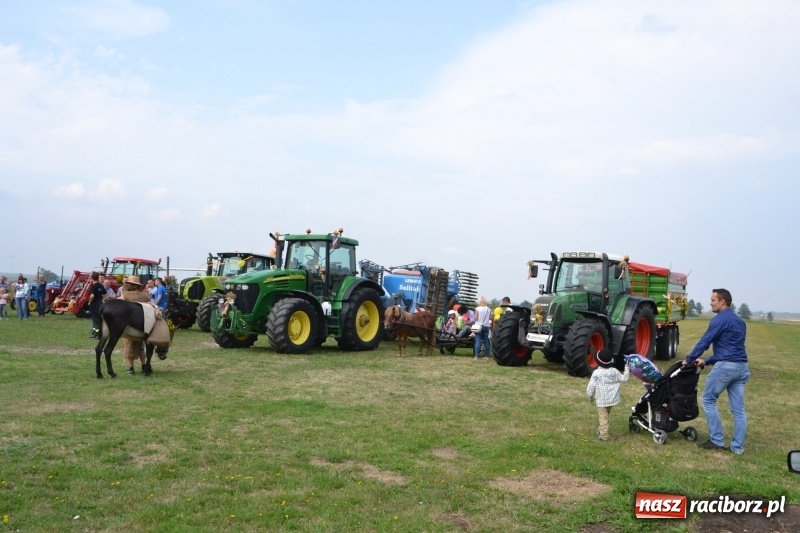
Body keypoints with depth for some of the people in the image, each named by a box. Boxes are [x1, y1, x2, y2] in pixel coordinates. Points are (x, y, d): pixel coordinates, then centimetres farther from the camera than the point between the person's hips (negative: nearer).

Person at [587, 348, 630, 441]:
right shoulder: (614, 371, -5)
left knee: (603, 417, 0)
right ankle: (600, 430, 36)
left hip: (601, 400, -5)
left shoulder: (596, 373, -17)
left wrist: (590, 396, 3)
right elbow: (624, 379, 9)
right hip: (611, 399, 5)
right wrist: (627, 369, 21)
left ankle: (603, 435, -4)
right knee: (604, 416, 22)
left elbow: (591, 386, -14)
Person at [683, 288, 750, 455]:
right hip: (742, 367, 8)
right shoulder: (739, 321, 20)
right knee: (738, 408, 7)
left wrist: (689, 360, 3)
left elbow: (704, 342, -9)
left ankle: (717, 441, 5)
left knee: (708, 400, 5)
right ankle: (737, 447, 10)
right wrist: (707, 361, 21)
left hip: (725, 366, -8)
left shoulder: (720, 319, -8)